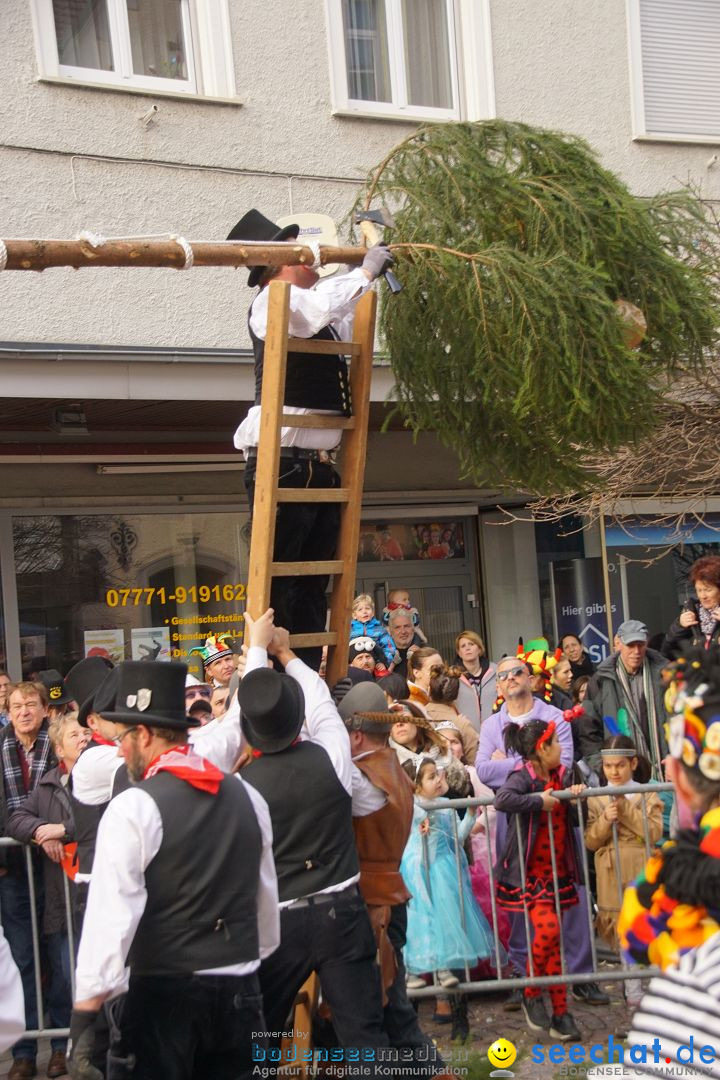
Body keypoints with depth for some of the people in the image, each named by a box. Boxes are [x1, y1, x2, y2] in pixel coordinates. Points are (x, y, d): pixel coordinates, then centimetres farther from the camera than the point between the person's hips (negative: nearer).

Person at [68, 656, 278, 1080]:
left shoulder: (134, 808, -14)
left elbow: (111, 913, -18)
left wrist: (86, 1007, -16)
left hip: (164, 992, -5)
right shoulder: (247, 797, 4)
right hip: (241, 989, 5)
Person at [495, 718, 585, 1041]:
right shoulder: (523, 777, -15)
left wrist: (577, 796, -4)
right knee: (548, 929, -20)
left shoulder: (563, 774, 9)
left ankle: (560, 1014, 14)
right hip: (528, 872, -7)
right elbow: (502, 800, -37)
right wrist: (540, 800, -26)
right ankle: (531, 994, 3)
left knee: (551, 936, 10)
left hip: (557, 870, 7)